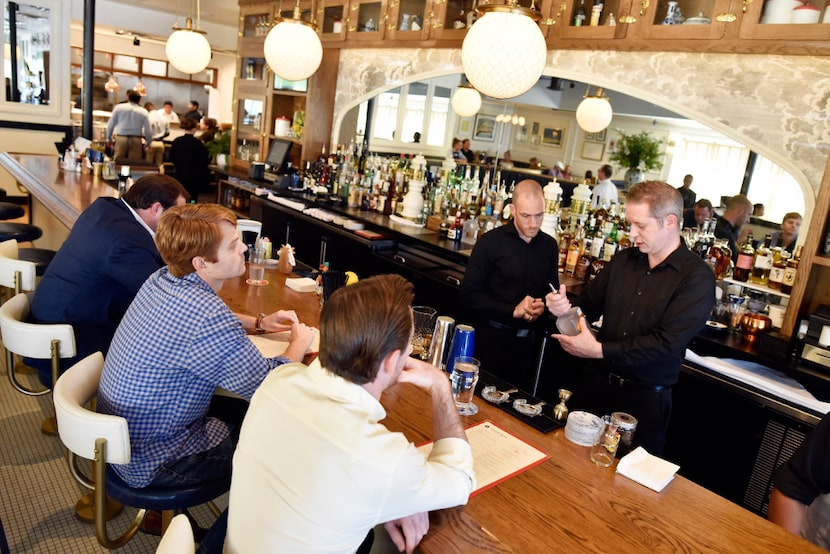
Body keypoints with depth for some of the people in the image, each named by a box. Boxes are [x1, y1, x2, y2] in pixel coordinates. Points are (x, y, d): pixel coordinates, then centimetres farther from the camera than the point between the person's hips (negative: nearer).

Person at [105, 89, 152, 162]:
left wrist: (109, 138, 21)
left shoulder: (119, 107, 5)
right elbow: (148, 130, 3)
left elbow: (111, 124, 9)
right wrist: (148, 143, 18)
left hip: (121, 139, 0)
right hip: (136, 140, 0)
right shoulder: (143, 112, 4)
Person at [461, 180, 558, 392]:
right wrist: (513, 310, -16)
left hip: (528, 341, 4)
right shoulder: (490, 242, -8)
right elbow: (469, 295, -10)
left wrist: (542, 307, -8)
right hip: (492, 338, -4)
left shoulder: (550, 245, 5)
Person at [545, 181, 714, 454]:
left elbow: (666, 344, -22)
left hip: (645, 399, -5)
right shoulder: (623, 260, 3)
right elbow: (589, 304, 8)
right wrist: (564, 306, -15)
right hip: (597, 383, 5)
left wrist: (599, 350, -24)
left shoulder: (697, 277, -14)